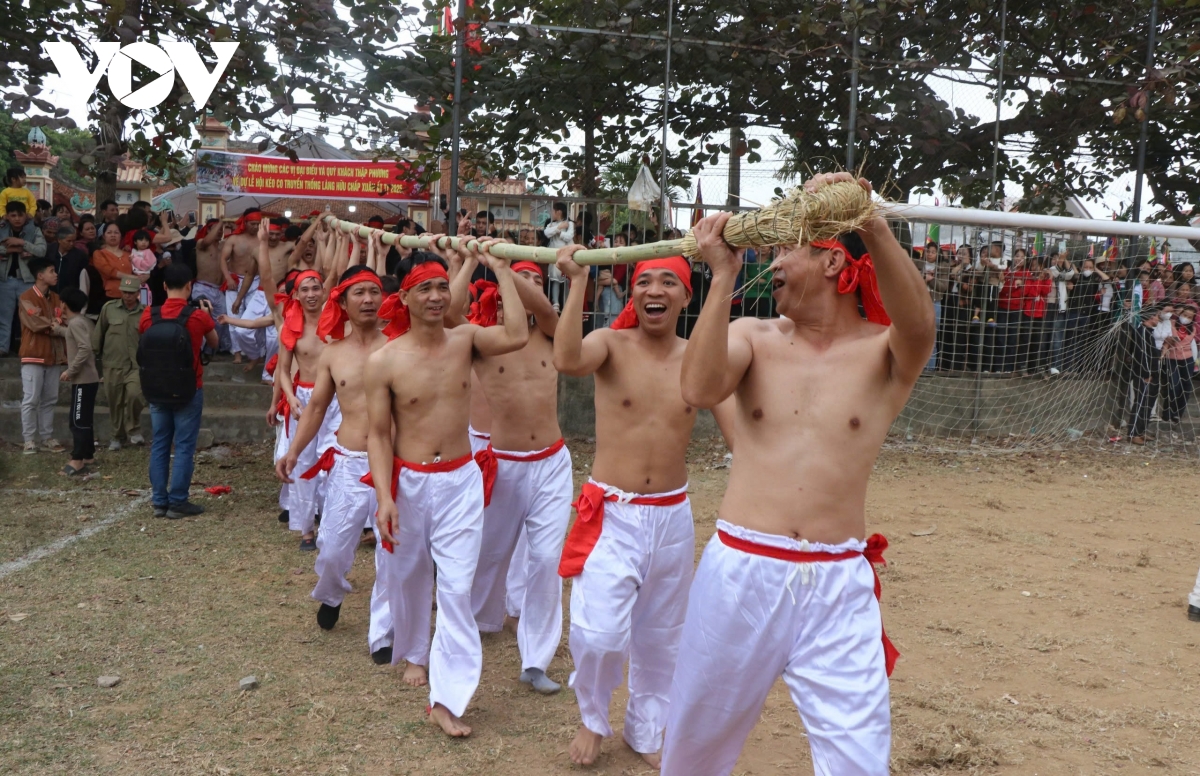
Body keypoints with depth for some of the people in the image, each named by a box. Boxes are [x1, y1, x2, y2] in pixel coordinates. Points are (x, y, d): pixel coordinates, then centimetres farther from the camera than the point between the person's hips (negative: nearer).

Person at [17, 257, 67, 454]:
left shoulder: (55, 299, 13)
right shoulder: (26, 298, -7)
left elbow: (63, 322, 4)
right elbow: (36, 324, -16)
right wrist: (60, 329, -8)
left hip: (53, 356, 6)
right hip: (33, 356, -6)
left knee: (49, 400, 8)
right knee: (31, 400, -3)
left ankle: (48, 438, 13)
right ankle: (29, 440, 1)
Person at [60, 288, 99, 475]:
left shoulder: (76, 323, -15)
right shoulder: (85, 321, 12)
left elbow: (85, 349, -25)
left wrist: (70, 371, -20)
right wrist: (67, 323, 26)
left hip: (82, 380, -10)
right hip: (89, 378, 10)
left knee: (78, 421, -9)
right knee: (84, 420, 15)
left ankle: (77, 461, -10)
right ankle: (88, 455, 22)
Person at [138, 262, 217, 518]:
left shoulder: (148, 316, -3)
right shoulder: (198, 316, -11)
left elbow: (144, 348, 13)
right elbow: (214, 343, 7)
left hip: (156, 391, 4)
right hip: (188, 391, -4)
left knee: (159, 445, 11)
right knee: (184, 446, 2)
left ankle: (159, 501, 15)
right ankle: (177, 502, 4)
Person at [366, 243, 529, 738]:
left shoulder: (465, 340, -4)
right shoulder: (383, 362, -11)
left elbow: (517, 336, -23)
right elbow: (379, 435, -7)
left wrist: (500, 269, -17)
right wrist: (384, 496, -16)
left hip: (460, 479, 0)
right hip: (407, 481, 0)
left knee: (456, 586, -5)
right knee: (409, 575, 19)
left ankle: (447, 698, 1)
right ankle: (415, 652, 47)